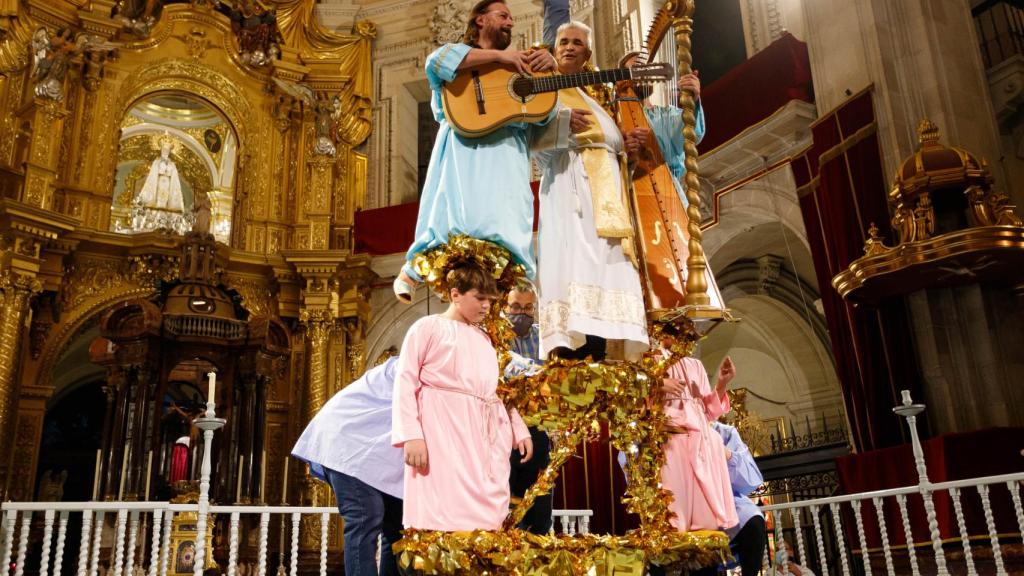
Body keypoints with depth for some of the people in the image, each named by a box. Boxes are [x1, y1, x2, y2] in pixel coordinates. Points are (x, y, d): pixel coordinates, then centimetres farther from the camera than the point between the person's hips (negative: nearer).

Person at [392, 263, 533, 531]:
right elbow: (405, 383, -5)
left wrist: (519, 429, 16)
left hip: (486, 437, 6)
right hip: (443, 433, -6)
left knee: (487, 514, 1)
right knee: (446, 513, -11)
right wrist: (411, 436, -15)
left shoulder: (485, 338, 22)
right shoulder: (428, 327, 2)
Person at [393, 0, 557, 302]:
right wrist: (498, 54, -13)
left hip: (507, 156, 5)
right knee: (466, 216, -15)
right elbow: (437, 61, -12)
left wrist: (548, 67, -2)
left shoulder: (517, 64, 29)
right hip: (467, 148, -5)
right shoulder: (462, 53, 15)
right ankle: (410, 271, 2)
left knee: (508, 224, -9)